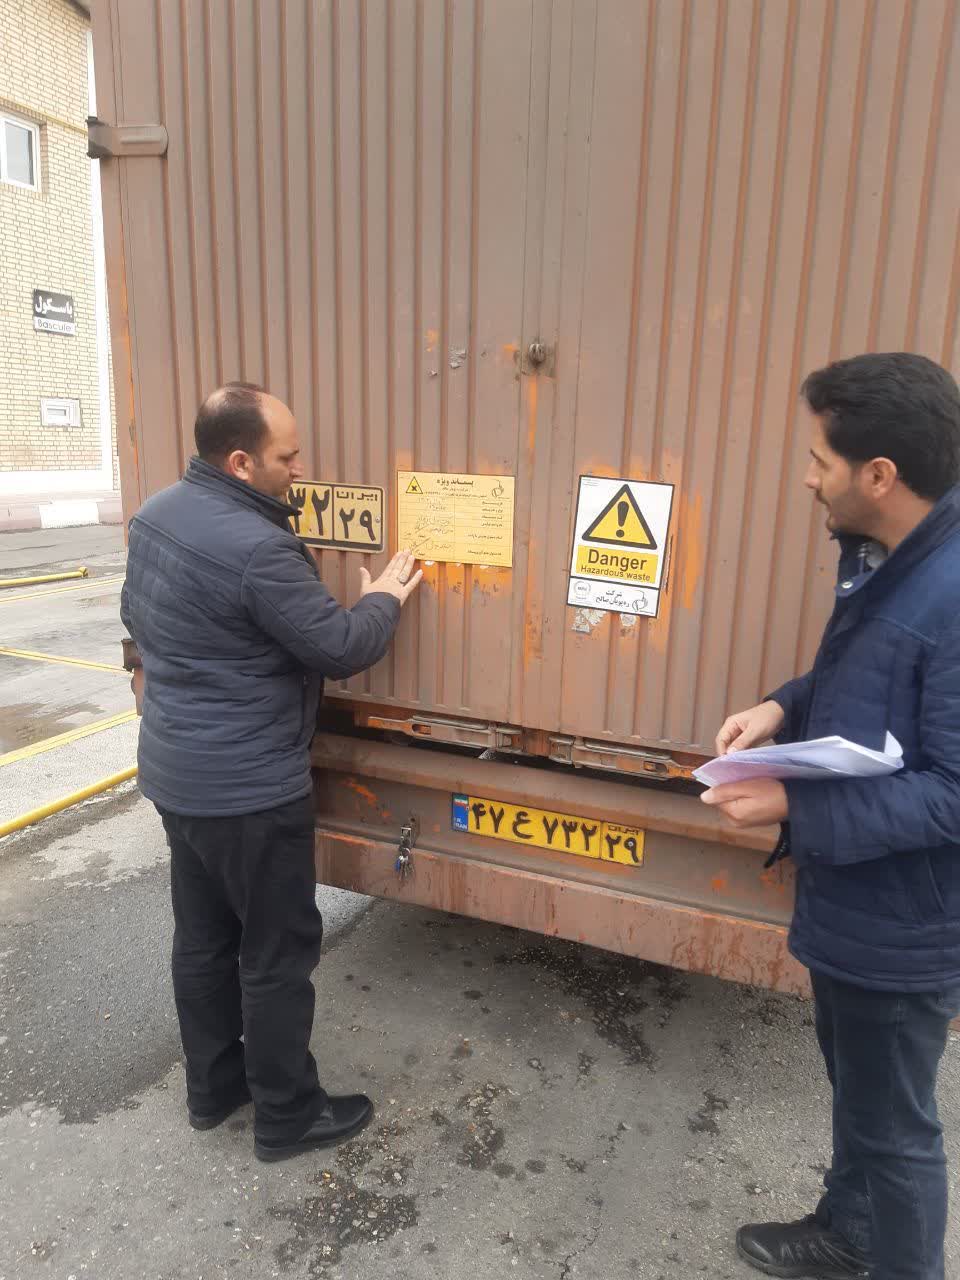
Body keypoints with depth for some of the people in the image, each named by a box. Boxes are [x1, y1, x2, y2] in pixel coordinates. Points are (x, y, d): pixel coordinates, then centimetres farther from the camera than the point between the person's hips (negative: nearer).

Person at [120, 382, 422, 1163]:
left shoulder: (155, 516, 3)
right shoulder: (257, 549, -27)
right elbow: (339, 650, -20)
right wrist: (384, 601, -1)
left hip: (176, 769, 9)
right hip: (250, 788, -9)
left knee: (203, 936, 22)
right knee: (279, 953, 8)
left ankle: (213, 1086, 40)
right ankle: (288, 1117, 27)